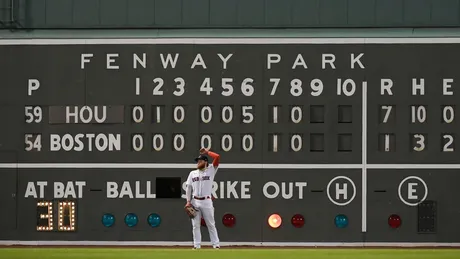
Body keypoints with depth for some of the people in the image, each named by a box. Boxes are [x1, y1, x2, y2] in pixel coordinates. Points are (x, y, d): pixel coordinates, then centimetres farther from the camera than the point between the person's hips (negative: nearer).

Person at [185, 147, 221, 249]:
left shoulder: (211, 170, 2)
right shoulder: (192, 173, 12)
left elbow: (217, 157, -9)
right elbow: (188, 188, 11)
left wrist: (207, 152, 2)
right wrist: (188, 201, 3)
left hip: (206, 201, -3)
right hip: (195, 202, 3)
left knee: (211, 224, -1)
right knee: (195, 225, 3)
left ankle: (216, 245, 0)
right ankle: (197, 245, 7)